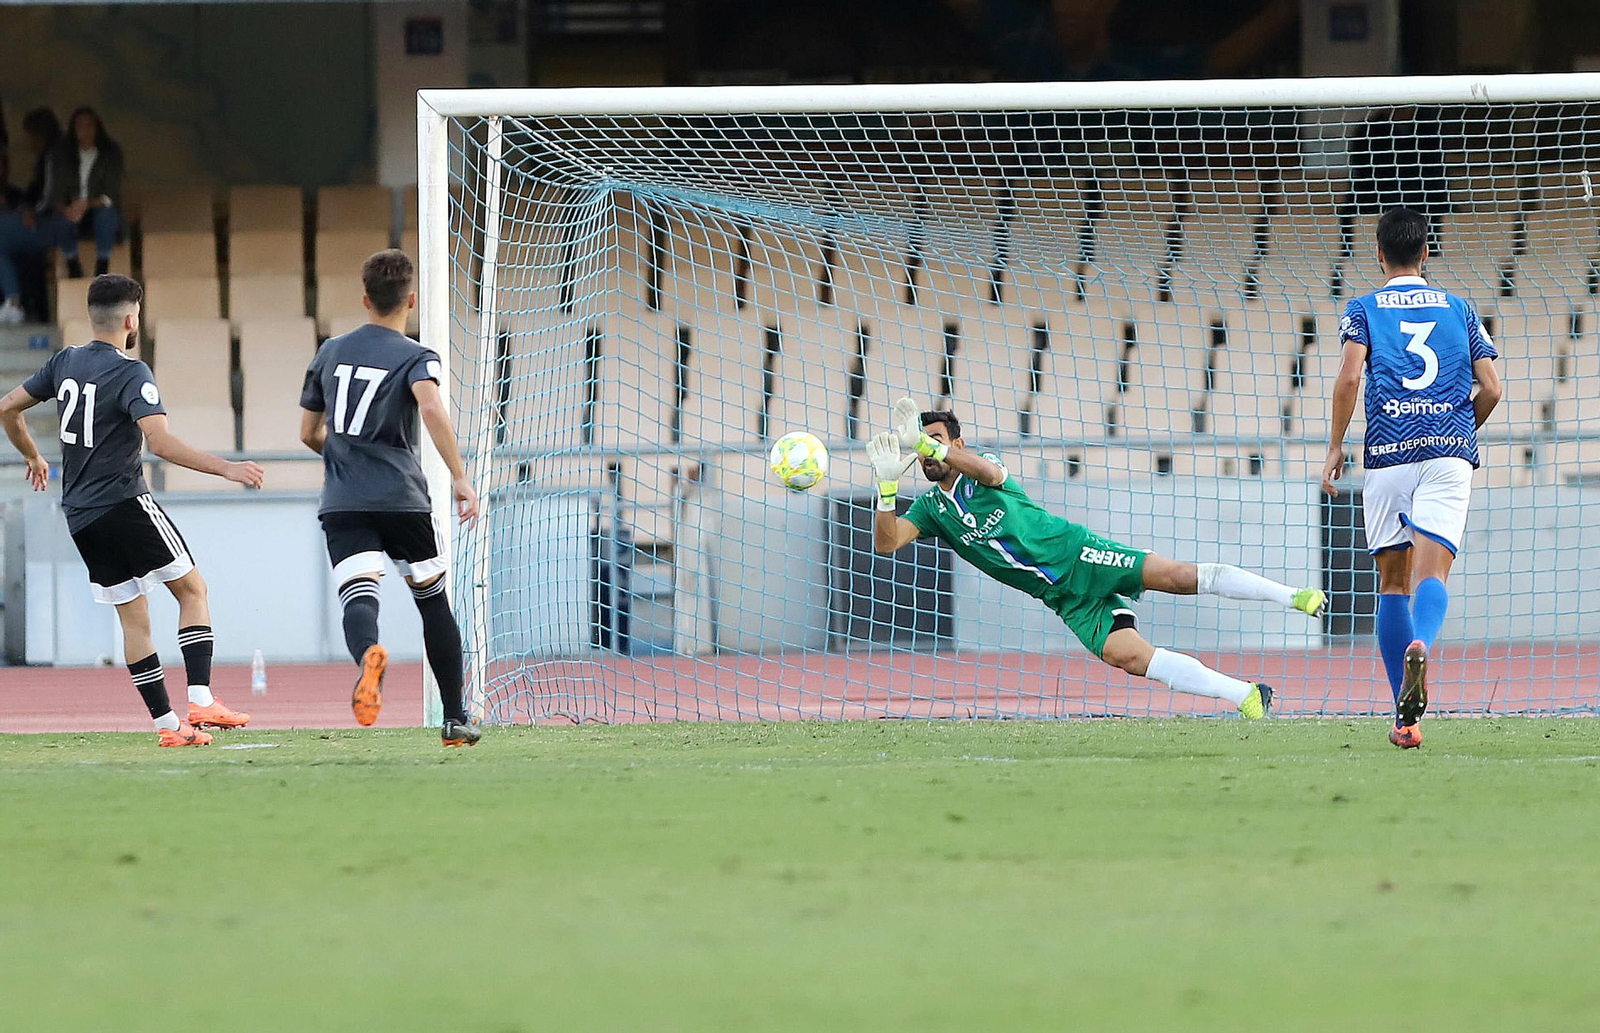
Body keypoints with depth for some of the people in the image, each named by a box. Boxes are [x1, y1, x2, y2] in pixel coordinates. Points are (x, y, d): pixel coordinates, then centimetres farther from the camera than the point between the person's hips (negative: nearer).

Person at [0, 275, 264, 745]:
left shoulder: (64, 362, 9)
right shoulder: (130, 373, -13)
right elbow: (160, 442, -26)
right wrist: (225, 468, -26)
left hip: (80, 518, 7)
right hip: (125, 505, -7)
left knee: (132, 615, 9)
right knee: (192, 590, 3)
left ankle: (166, 724, 4)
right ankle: (201, 700, -11)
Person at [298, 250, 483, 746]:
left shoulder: (331, 352, 14)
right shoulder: (416, 357, 0)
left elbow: (310, 433, 22)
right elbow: (431, 408, -22)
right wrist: (459, 476, -20)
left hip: (343, 502, 2)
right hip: (403, 500, -2)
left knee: (359, 597, -15)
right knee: (434, 601, 17)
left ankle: (368, 655, -52)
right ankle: (455, 719, 21)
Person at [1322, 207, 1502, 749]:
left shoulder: (1364, 309, 8)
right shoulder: (1459, 309, 15)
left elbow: (1349, 377, -8)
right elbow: (1491, 388, 9)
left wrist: (1335, 447, 0)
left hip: (1387, 454, 0)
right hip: (1449, 450, 0)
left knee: (1393, 582, 8)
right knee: (1431, 571, -11)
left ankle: (1405, 715, 4)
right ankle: (1420, 645, -46)